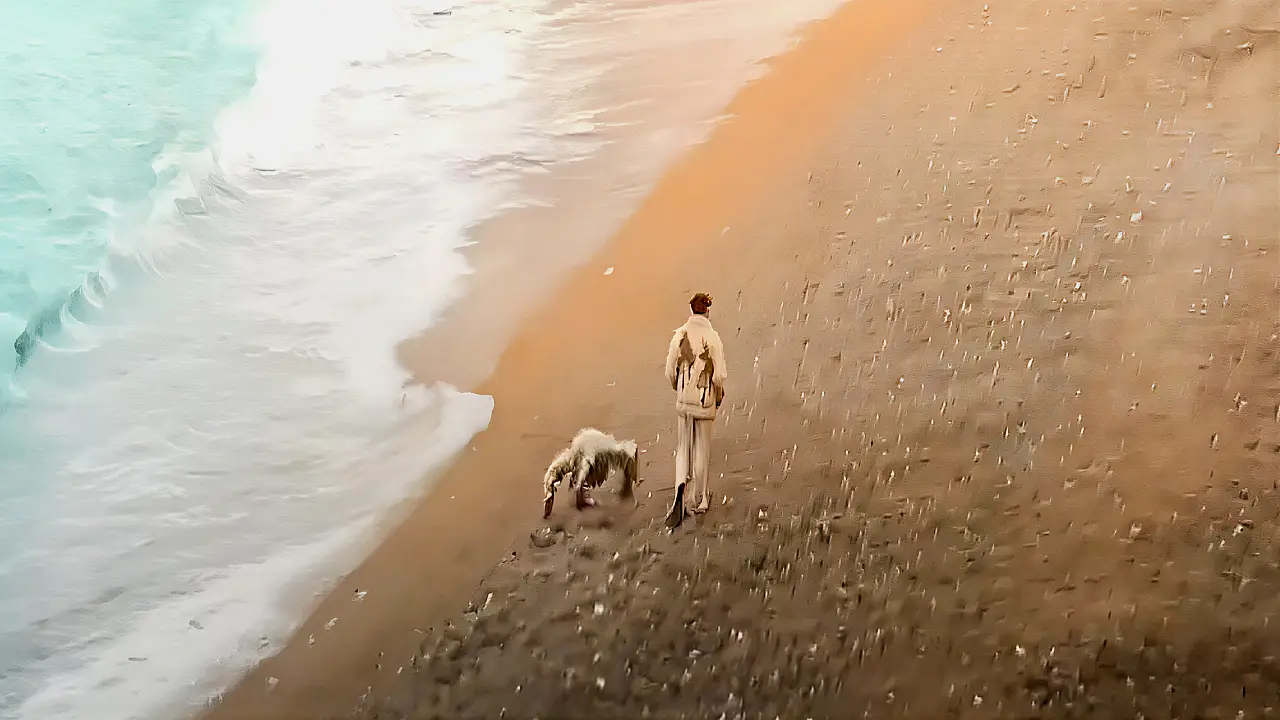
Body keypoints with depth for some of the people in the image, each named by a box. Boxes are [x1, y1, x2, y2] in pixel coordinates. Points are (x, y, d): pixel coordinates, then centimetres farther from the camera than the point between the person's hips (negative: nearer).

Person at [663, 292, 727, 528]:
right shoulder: (712, 337, -14)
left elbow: (670, 372, -2)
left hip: (684, 400, 1)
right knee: (702, 450, 12)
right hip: (706, 400, -1)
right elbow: (719, 375, -14)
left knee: (683, 448, 14)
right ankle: (702, 499, 22)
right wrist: (719, 395, 6)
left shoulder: (680, 335, -7)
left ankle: (681, 485, -12)